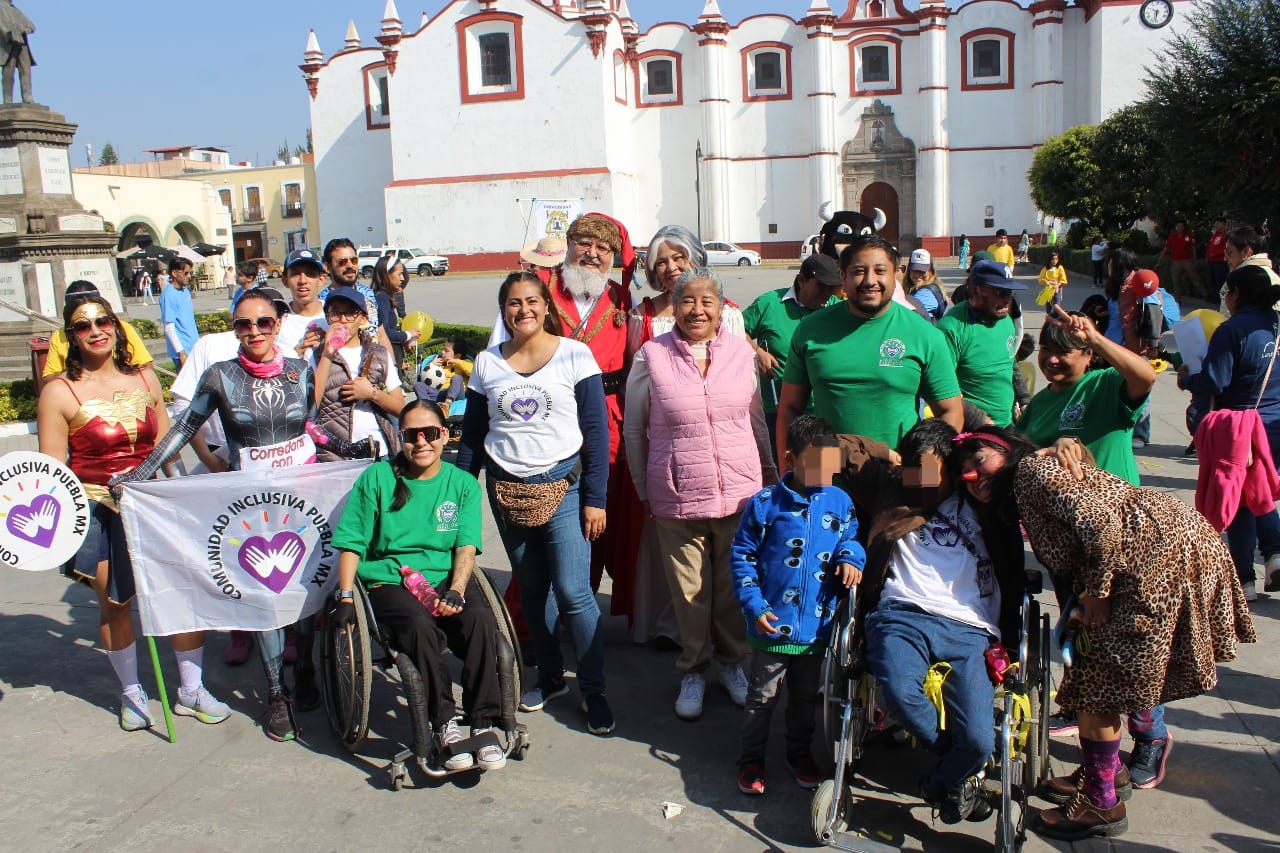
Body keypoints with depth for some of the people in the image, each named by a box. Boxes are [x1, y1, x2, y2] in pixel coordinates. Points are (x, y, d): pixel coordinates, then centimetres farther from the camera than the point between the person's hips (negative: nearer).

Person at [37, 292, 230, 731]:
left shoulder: (144, 378, 6)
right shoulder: (60, 392, -5)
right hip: (97, 509, -3)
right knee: (114, 603, 9)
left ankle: (192, 691, 16)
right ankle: (131, 693, 29)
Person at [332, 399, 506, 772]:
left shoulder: (462, 483, 8)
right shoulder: (377, 478, 5)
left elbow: (466, 546, -1)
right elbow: (351, 543, 4)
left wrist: (455, 591, -18)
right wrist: (345, 598, -6)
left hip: (448, 578, 1)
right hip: (391, 582, -1)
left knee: (481, 620, -31)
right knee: (421, 627, -34)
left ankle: (484, 725, -21)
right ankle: (445, 726, -20)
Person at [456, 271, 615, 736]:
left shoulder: (574, 354, -4)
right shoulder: (487, 363, 5)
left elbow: (597, 431, -4)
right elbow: (472, 435, 11)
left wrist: (595, 498, -9)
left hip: (563, 485, -3)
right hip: (506, 489, 4)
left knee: (573, 591, -9)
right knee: (531, 590, 14)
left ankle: (594, 692, 7)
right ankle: (550, 677, 31)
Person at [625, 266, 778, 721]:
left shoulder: (742, 351, 3)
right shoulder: (651, 356, -3)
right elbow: (633, 430, 4)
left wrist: (771, 475, 17)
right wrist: (644, 491, 5)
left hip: (740, 492, 2)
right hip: (677, 498, -1)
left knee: (734, 587, 13)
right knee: (690, 591, 9)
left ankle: (731, 661, 37)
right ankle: (693, 671, 31)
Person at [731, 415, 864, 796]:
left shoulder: (840, 502, 0)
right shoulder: (766, 503, -11)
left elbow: (851, 537, 16)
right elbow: (742, 556, -6)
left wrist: (851, 557, -9)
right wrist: (754, 606, -13)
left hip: (817, 625, 3)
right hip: (773, 623, -3)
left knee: (806, 696, 20)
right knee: (762, 696, 11)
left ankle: (800, 752, 40)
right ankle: (751, 758, 28)